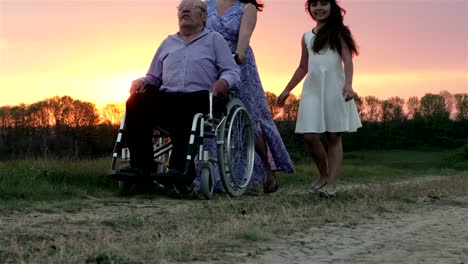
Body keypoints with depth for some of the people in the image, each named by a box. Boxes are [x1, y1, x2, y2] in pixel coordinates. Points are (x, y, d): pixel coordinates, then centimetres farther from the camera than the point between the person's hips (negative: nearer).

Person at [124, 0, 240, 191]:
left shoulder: (214, 39, 17)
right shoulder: (168, 43, 29)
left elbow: (232, 71, 7)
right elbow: (154, 77, 30)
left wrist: (223, 82, -18)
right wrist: (141, 82, 5)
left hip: (200, 98, -4)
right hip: (167, 98, 4)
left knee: (183, 109, -40)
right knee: (137, 102, -26)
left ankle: (180, 169, -46)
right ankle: (140, 167, -30)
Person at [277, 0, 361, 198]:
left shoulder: (338, 32, 5)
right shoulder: (306, 37, 18)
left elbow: (347, 60, -5)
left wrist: (348, 84, -21)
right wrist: (287, 90, 22)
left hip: (334, 88, -4)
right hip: (312, 89, 4)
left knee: (334, 136, -2)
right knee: (310, 137, -6)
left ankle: (331, 183, -2)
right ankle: (323, 174, 15)